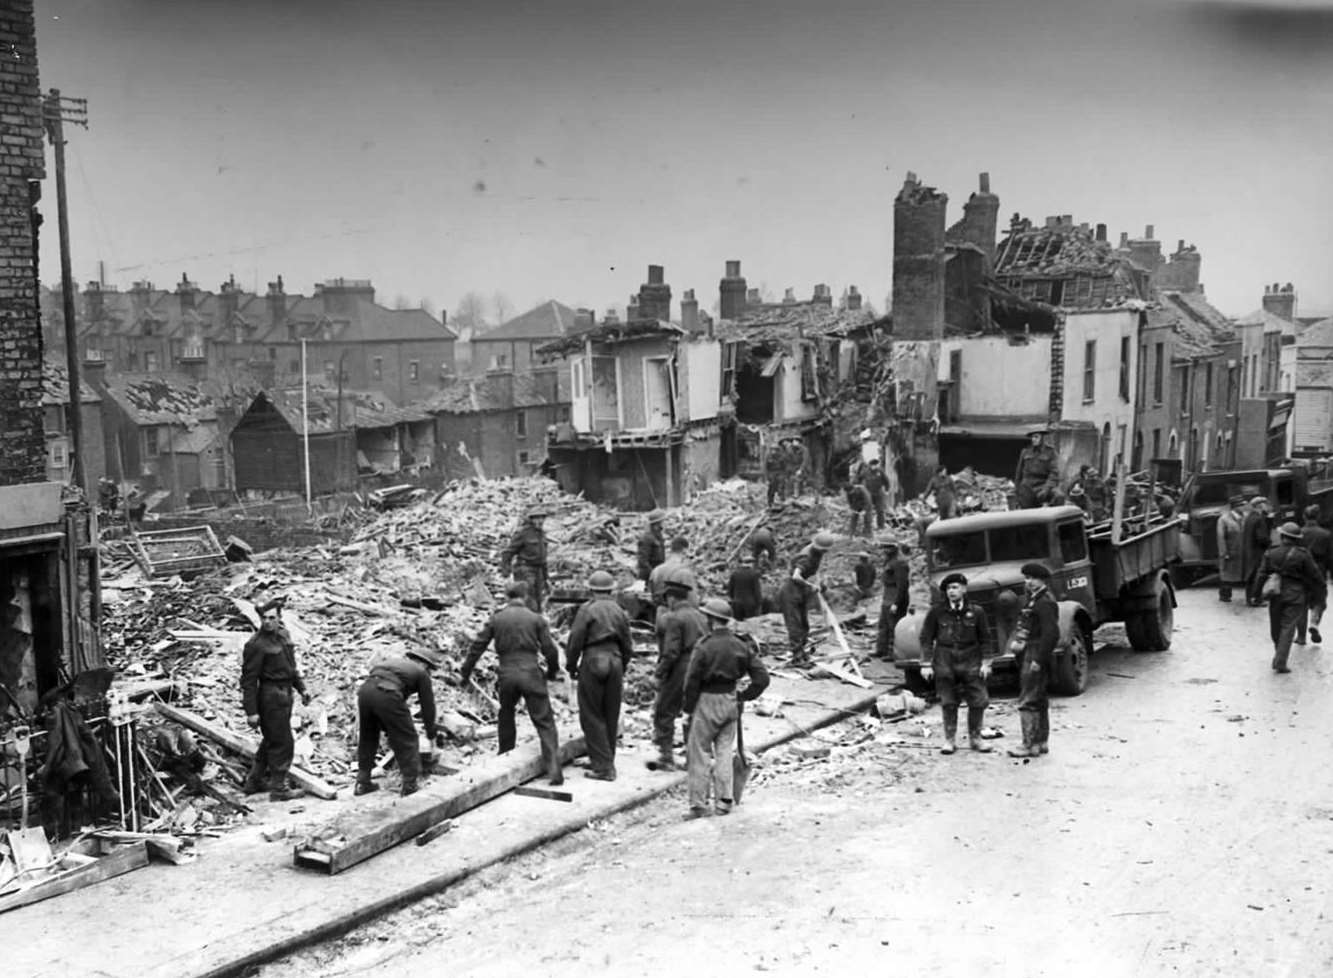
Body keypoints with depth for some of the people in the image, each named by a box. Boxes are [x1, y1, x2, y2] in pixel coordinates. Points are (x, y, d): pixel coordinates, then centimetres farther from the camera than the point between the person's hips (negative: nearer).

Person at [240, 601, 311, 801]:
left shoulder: (283, 635, 7)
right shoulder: (256, 645, -19)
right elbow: (248, 680, -19)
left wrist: (301, 688, 19)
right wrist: (251, 711, -20)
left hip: (284, 693, 9)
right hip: (271, 696, -9)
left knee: (271, 740, 20)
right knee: (282, 743, -2)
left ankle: (254, 782, 34)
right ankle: (278, 790, 8)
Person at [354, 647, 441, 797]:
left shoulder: (393, 660, 37)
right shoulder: (421, 673, 20)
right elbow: (428, 706, 23)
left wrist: (386, 729, 49)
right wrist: (431, 736, 36)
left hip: (365, 689, 6)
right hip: (387, 695, -6)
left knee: (366, 739, 24)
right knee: (406, 740, 11)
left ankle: (362, 783, 29)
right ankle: (410, 785, 13)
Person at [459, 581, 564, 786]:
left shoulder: (496, 619, 6)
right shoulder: (536, 619, 1)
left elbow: (477, 647, 7)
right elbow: (549, 650, 0)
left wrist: (465, 673, 17)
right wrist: (552, 671, 19)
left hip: (507, 675, 2)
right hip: (531, 673, -2)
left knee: (506, 717, 25)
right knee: (544, 722, 0)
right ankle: (554, 770, -11)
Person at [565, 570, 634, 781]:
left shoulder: (587, 609, -7)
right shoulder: (619, 612, 9)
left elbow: (575, 641, -9)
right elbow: (627, 646, 12)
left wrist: (571, 666, 3)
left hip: (592, 663, -5)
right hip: (614, 662, 5)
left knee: (592, 717, 1)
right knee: (611, 716, 13)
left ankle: (603, 766, -3)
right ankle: (605, 762, 22)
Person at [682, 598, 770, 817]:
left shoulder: (704, 647, -16)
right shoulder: (741, 646, 1)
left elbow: (692, 681, -13)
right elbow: (762, 677, 0)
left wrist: (689, 708, -1)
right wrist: (744, 696, 8)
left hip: (707, 701, -5)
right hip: (730, 701, 5)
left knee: (698, 753, 4)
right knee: (724, 752, 13)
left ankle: (698, 804, 5)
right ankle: (723, 801, 13)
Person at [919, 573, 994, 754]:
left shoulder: (976, 611, 0)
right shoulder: (936, 612, -2)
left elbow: (985, 639, 6)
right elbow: (926, 638, 2)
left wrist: (986, 662, 0)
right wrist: (926, 664, -3)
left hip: (971, 661, 1)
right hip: (944, 661, -1)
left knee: (978, 701, 1)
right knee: (948, 703, 4)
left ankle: (975, 738, 17)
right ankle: (950, 739, 16)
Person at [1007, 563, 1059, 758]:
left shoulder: (1045, 603, -16)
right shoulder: (1032, 600, 16)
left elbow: (1051, 634, -23)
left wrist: (1038, 660, -23)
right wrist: (1016, 640, 8)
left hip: (1036, 659, -11)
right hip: (1028, 657, 11)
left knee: (1028, 702, -8)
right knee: (1039, 701, 16)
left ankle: (1030, 745, -5)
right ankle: (1041, 742, 25)